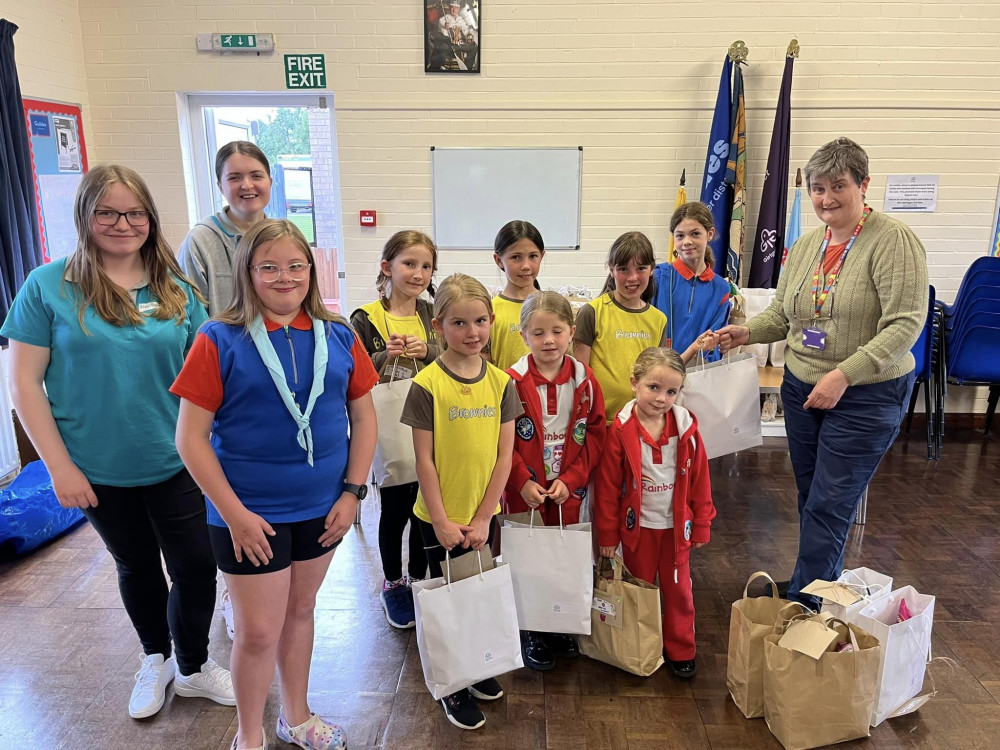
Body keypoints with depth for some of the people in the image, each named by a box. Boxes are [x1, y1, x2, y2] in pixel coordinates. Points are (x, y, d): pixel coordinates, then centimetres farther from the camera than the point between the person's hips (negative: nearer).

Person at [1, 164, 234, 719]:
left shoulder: (177, 290, 0)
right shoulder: (49, 286, -7)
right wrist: (58, 465, -10)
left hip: (176, 463, 1)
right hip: (100, 471, -1)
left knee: (197, 567, 4)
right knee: (137, 567, 18)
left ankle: (193, 668, 31)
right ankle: (155, 659, 44)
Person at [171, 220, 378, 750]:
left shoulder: (339, 337, -2)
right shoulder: (220, 341, -11)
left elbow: (363, 416, 4)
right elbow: (190, 437, -11)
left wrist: (352, 491, -2)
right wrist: (233, 512, -13)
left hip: (321, 507, 3)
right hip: (250, 515, -3)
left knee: (300, 610, 20)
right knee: (259, 631, 7)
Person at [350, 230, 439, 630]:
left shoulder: (432, 315, 4)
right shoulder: (366, 318, -6)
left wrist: (428, 351, -15)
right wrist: (385, 355, -22)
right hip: (387, 428, -3)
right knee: (395, 508, 9)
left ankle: (419, 579, 33)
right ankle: (392, 584, 30)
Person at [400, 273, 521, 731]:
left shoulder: (501, 382, -4)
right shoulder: (427, 385, -15)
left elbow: (504, 454, -3)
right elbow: (424, 459, -12)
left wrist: (482, 518, -7)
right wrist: (442, 522, -13)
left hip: (483, 517, 4)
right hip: (440, 518, -3)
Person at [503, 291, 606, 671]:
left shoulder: (584, 380, -2)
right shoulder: (513, 381, -11)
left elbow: (594, 434, 0)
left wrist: (571, 479, -8)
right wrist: (523, 481, -14)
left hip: (568, 490, 3)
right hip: (524, 491, -2)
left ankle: (561, 627, 35)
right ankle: (530, 633, 27)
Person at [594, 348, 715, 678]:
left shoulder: (686, 427, -8)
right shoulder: (620, 430, -16)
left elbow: (699, 480, 0)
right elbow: (607, 486, -11)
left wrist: (701, 525, 3)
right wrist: (607, 534, -7)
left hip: (677, 524, 2)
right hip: (637, 525, -1)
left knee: (678, 588, 15)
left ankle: (681, 650, 33)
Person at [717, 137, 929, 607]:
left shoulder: (893, 241, -14)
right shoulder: (806, 245, 7)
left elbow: (905, 324, -20)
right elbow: (783, 313, 16)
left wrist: (844, 375, -27)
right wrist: (747, 332, -3)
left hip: (867, 396, -6)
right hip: (801, 388, 7)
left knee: (828, 506, -1)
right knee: (810, 496, 16)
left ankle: (802, 603, 13)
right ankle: (823, 585, 35)